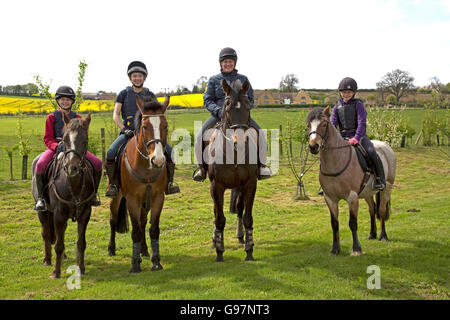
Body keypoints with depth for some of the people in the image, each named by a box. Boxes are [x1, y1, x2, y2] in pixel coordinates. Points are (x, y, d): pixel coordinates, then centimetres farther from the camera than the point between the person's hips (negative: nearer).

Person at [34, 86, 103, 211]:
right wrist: (56, 146, -21)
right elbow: (47, 138, 1)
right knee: (40, 164, -34)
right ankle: (40, 197, -19)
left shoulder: (77, 117, 11)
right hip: (56, 147, -2)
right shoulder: (52, 117, 5)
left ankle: (93, 194, 1)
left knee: (98, 163, -18)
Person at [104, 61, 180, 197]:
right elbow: (115, 115, 3)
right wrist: (124, 129, -12)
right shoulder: (124, 93, 8)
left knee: (169, 150, -18)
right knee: (110, 153, -27)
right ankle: (112, 185, -11)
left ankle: (169, 183, -7)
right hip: (128, 131, -1)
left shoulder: (150, 95, 12)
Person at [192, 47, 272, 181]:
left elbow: (250, 99, 11)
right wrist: (218, 111, -15)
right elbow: (207, 100, 5)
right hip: (218, 115, 0)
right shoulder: (214, 80, 11)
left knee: (260, 134, -21)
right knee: (200, 136, -23)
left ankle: (262, 165, -6)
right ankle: (201, 167, -6)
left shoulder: (243, 79, 13)